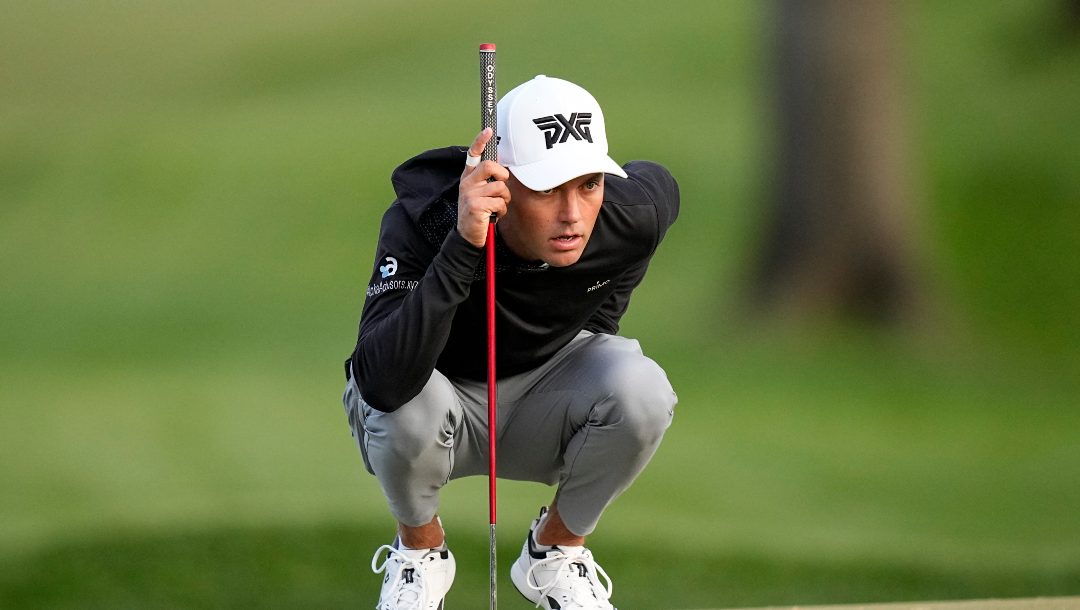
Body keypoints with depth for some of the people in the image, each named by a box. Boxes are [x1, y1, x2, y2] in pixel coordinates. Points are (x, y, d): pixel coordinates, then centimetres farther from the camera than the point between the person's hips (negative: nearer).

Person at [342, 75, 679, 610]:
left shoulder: (633, 215, -24)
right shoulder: (422, 222, -34)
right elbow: (381, 384, -48)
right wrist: (461, 246, -57)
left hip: (547, 402, 3)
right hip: (444, 406, -3)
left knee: (643, 391, -29)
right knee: (405, 407, -37)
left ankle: (558, 548, 0)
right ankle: (420, 547, -2)